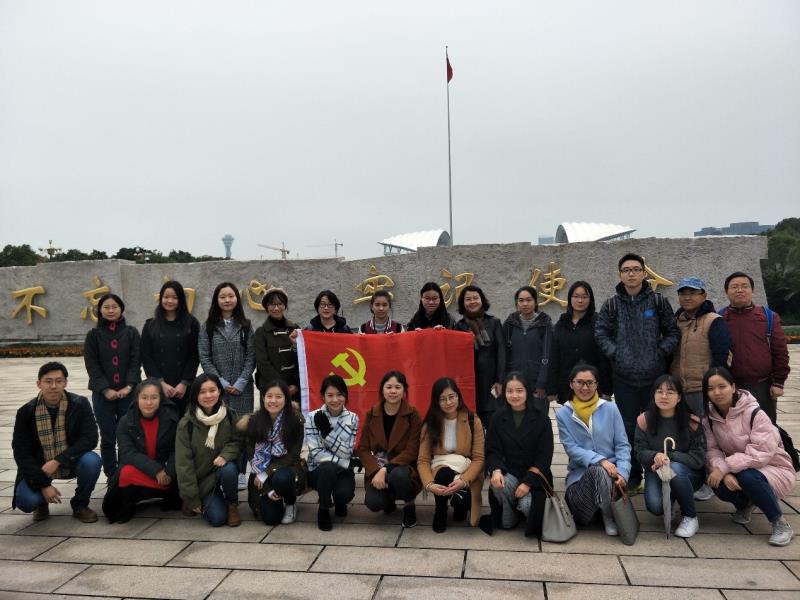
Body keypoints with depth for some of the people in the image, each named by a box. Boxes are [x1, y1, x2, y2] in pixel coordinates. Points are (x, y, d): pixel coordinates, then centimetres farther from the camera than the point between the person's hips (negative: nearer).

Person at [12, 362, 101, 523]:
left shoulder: (80, 404, -14)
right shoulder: (26, 412, -11)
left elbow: (90, 439, -17)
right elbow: (21, 453, -9)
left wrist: (58, 460, -28)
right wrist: (43, 484, -17)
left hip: (71, 462, 0)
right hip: (39, 467, 0)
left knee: (92, 461, -31)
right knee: (25, 501, -25)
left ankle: (80, 504, -2)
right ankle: (42, 502, 15)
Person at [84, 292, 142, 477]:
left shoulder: (131, 333, 6)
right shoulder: (93, 335, 6)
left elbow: (135, 362, 0)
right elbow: (92, 365, -1)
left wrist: (129, 386, -12)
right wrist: (106, 389, -11)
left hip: (128, 392, 0)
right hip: (103, 394, 0)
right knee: (108, 438, 5)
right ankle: (112, 478, 14)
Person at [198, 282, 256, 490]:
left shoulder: (245, 326, 6)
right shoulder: (208, 326, 4)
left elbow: (251, 357, 2)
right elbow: (204, 357, 0)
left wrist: (241, 382, -9)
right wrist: (222, 382, -8)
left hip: (242, 388, 1)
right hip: (217, 387, 0)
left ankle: (240, 473, 12)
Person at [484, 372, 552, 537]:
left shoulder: (541, 418, -5)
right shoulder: (498, 419, 2)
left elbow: (545, 455, -7)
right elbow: (492, 451, -1)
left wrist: (528, 482, -19)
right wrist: (496, 471, -24)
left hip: (534, 475, -1)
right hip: (508, 472, 2)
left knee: (527, 504, -28)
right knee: (497, 485, -32)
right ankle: (509, 517, -1)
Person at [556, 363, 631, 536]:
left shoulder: (610, 408, 2)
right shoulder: (563, 414, 1)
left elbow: (623, 445, -1)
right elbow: (571, 448, -9)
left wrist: (622, 472, -17)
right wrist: (599, 460, -24)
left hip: (610, 470, 1)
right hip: (580, 473, -1)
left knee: (599, 472, -36)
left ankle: (609, 517, -10)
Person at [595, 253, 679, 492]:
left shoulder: (658, 302, 1)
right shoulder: (611, 305, 2)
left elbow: (673, 332, 5)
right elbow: (600, 333, 3)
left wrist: (661, 352, -8)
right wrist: (614, 353, -8)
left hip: (654, 376, -1)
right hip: (624, 378, 1)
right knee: (628, 428, 9)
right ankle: (632, 476, 21)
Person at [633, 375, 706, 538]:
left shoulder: (692, 422, -11)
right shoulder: (644, 420, -6)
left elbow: (698, 458, -12)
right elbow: (640, 452, -4)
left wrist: (668, 457, -24)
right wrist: (655, 456, -27)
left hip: (687, 474, -1)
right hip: (655, 472, 1)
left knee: (675, 469, -37)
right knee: (655, 506, -27)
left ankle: (691, 517, -12)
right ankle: (670, 500, 14)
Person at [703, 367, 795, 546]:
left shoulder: (754, 413, -22)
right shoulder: (708, 415, -6)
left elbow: (761, 453, -28)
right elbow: (711, 450, -11)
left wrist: (723, 467, -32)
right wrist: (724, 473, -31)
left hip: (773, 468, -4)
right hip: (739, 470, 4)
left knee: (747, 477, -36)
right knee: (721, 487, -27)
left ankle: (781, 524, -11)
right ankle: (745, 504, 11)